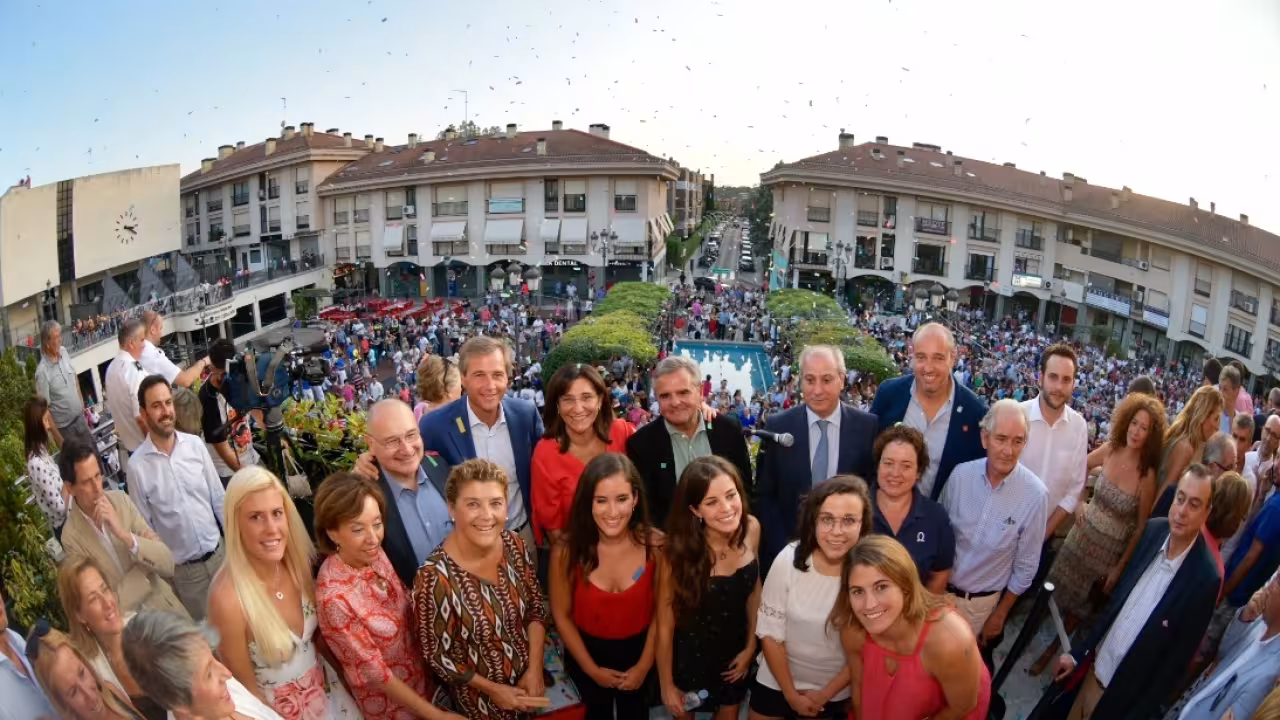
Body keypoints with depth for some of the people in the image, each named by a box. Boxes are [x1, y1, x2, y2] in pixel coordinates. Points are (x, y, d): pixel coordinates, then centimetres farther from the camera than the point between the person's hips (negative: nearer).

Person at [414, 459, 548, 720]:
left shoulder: (516, 546, -15)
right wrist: (493, 689, -12)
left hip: (530, 677, 4)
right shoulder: (434, 578, -30)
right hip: (482, 699, -4)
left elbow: (536, 608, -2)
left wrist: (535, 669, -10)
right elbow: (436, 654, -18)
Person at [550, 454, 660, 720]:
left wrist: (644, 665, -6)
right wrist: (592, 669, -7)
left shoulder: (655, 545, -25)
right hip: (587, 652, 0)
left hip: (638, 650, 0)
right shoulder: (566, 549, -27)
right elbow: (561, 615, -13)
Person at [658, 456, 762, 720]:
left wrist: (751, 646, 4)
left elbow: (754, 589, -1)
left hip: (736, 650, 3)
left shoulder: (751, 529, -19)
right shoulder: (679, 550, -30)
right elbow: (665, 623, -18)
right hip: (690, 655, -3)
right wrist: (667, 685, -8)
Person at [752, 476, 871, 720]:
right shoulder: (789, 559, -20)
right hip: (776, 682, 1)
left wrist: (825, 694, -5)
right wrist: (791, 694, -7)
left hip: (837, 691, 0)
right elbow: (769, 632, -10)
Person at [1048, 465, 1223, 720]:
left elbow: (1178, 660, -14)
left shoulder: (1205, 577, -22)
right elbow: (1117, 598, 2)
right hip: (1096, 665, 4)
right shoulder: (1154, 530, -8)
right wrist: (1079, 653, 5)